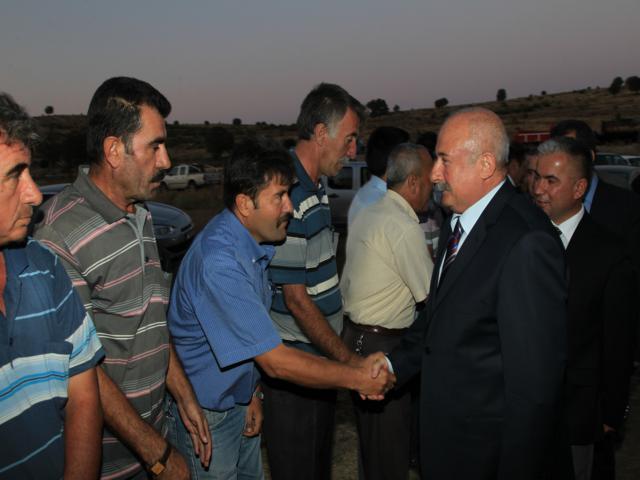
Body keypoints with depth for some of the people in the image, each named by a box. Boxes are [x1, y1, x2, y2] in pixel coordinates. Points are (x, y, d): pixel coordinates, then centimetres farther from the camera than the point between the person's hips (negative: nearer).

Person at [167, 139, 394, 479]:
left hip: (240, 397, 8)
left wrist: (253, 393, 4)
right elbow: (276, 361, -30)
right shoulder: (218, 261, -32)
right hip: (207, 409, -8)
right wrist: (356, 379, -23)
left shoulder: (252, 242, -2)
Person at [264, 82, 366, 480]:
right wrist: (350, 361, -16)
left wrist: (340, 354, 14)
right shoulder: (289, 198, -23)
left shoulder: (316, 190, 8)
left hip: (322, 356, 9)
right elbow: (296, 298, -22)